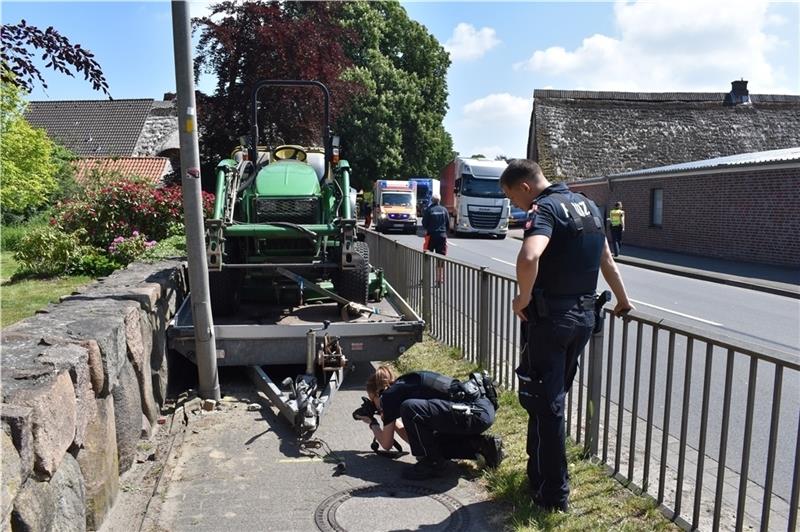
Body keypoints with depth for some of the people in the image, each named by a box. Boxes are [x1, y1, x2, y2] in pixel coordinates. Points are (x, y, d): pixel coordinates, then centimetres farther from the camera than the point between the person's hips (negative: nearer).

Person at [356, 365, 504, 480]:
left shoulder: (389, 395, -1)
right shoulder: (406, 386, 23)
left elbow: (386, 444, 9)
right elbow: (411, 437, 30)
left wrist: (372, 423, 25)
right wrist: (392, 419, 31)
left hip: (477, 412, -10)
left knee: (410, 409, -19)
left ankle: (432, 463, -3)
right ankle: (483, 444, 13)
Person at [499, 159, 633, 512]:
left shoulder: (545, 209, -16)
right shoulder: (588, 205, 12)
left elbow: (529, 258, -36)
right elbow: (605, 260, 24)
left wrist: (524, 298, -20)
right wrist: (622, 299, 35)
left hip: (550, 317, -9)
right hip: (583, 315, 9)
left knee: (545, 403, 3)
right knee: (554, 397, 19)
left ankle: (553, 493, 14)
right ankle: (539, 474, 32)